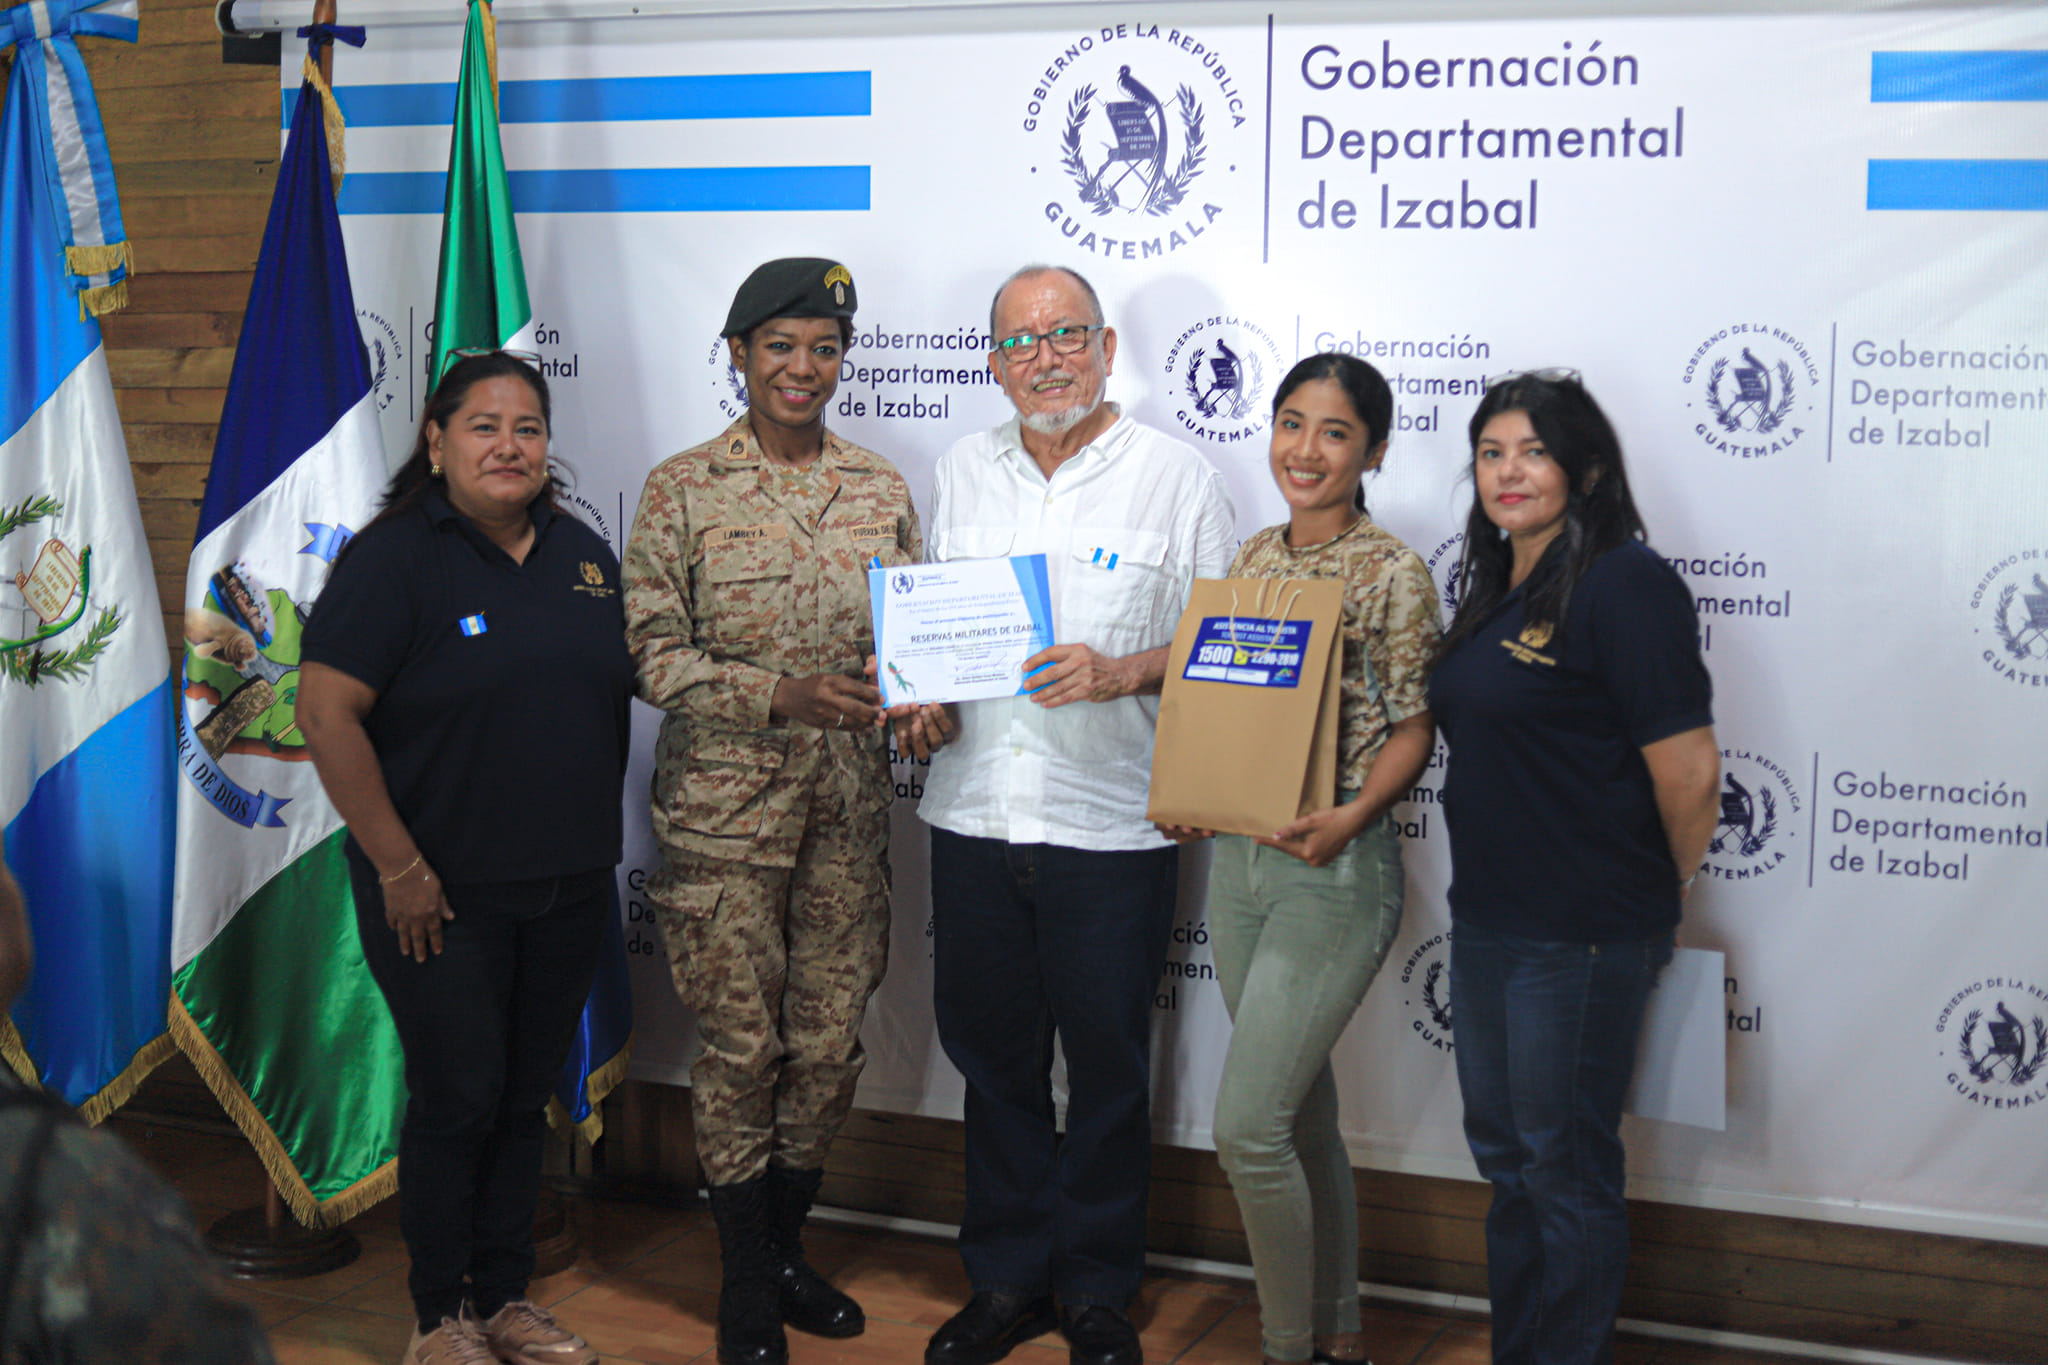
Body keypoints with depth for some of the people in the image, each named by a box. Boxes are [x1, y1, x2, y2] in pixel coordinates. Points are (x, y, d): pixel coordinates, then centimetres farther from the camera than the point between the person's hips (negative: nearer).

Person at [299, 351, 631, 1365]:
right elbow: (327, 715, -16)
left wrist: (597, 842, 9)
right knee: (459, 1097, 3)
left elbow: (618, 684, 16)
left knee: (528, 1096, 14)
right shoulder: (393, 558, -11)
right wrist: (399, 868, -16)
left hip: (569, 889, 5)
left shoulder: (582, 552, 7)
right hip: (443, 894, -5)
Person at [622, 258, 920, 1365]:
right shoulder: (682, 489, -2)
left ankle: (788, 1246, 30)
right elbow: (651, 653, -7)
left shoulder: (881, 488, 9)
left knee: (830, 1039, 10)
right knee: (740, 1046, 3)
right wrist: (780, 698, -19)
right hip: (725, 809, -3)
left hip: (850, 806, 4)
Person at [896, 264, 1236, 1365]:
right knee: (991, 1055, 13)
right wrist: (923, 701, 0)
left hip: (1111, 824, -4)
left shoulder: (1176, 477, -3)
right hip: (974, 814, 4)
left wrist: (1122, 673, -18)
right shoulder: (963, 471, 11)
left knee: (1107, 1067, 7)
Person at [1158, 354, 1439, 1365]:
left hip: (1337, 870, -7)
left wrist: (1350, 818, -23)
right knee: (1302, 1116, 16)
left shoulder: (1391, 573, -10)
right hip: (1237, 861, 7)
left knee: (1245, 1126, -9)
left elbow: (1413, 726, -9)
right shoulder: (1252, 558, 10)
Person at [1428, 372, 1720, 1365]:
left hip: (1583, 935, -8)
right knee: (1503, 1153, 18)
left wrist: (1663, 894, -3)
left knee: (1565, 1164, 5)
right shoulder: (1494, 594, 11)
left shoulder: (1624, 585, -16)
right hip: (1486, 918, 9)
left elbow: (1689, 771, -18)